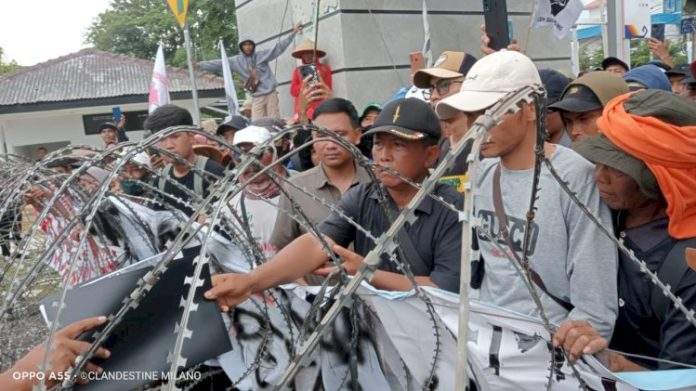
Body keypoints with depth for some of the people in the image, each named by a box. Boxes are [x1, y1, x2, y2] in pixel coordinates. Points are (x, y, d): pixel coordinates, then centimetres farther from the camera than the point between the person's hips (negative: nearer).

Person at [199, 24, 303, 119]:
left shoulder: (262, 55, 4)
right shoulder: (236, 61, 7)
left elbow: (279, 47, 2)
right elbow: (219, 64, 5)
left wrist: (293, 33, -4)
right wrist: (198, 64, 0)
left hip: (270, 94, -1)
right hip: (256, 97, 1)